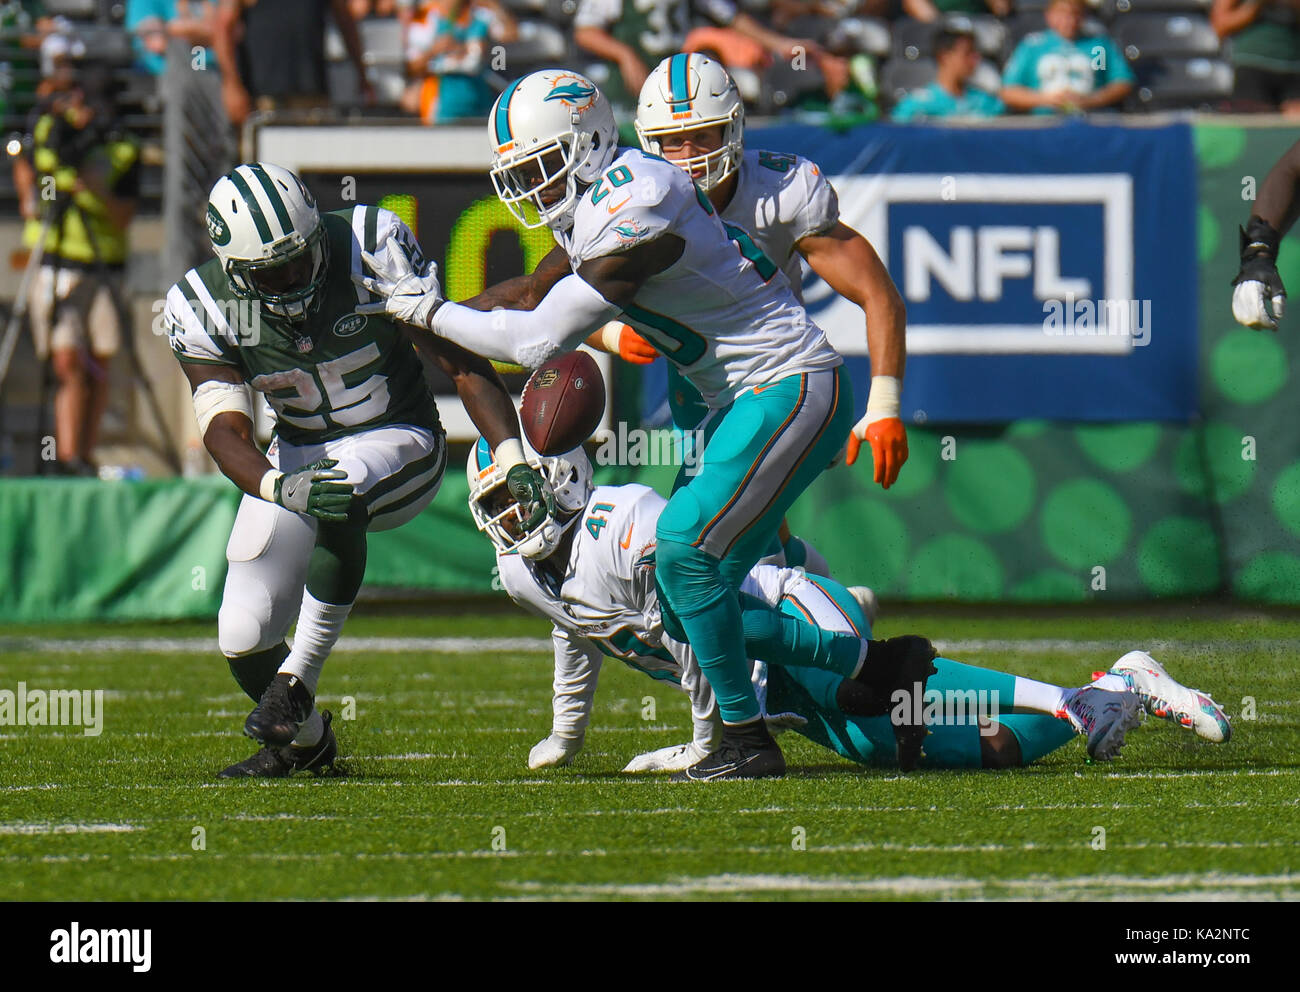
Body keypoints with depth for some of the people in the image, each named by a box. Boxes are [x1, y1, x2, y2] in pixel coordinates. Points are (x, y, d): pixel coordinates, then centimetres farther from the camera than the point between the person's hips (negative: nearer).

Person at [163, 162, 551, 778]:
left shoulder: (372, 248, -21)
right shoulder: (204, 309, -15)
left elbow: (458, 359, -17)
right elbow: (225, 428, -23)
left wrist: (511, 454, -28)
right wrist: (279, 487, -45)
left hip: (399, 444, -3)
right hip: (296, 454, 3)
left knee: (339, 497, -39)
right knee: (245, 636, -9)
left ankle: (299, 677, -26)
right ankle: (306, 739, 24)